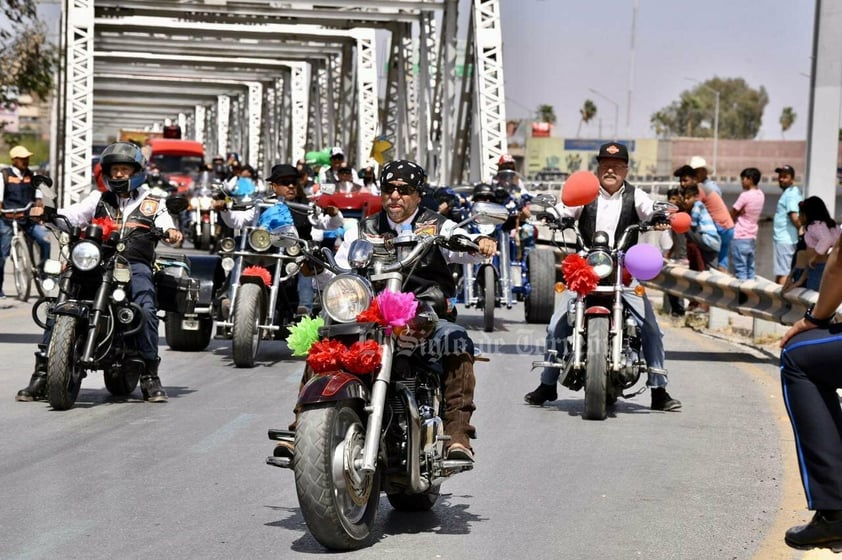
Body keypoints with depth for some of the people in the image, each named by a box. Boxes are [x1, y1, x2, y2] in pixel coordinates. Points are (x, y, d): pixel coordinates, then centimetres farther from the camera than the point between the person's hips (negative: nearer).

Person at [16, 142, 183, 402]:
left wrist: (171, 232, -24)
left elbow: (165, 223, 2)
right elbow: (72, 214, 9)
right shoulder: (99, 199, 25)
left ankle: (150, 376, -14)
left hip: (135, 265, -2)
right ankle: (41, 372, -13)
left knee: (146, 310, -27)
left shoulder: (152, 203, 21)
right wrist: (48, 213, -13)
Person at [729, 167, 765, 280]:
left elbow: (732, 214, -8)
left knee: (740, 269, -4)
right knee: (750, 268, 11)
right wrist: (740, 213, -3)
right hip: (752, 237, 8)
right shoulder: (760, 195, 6)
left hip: (739, 237, -8)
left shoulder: (745, 195, -16)